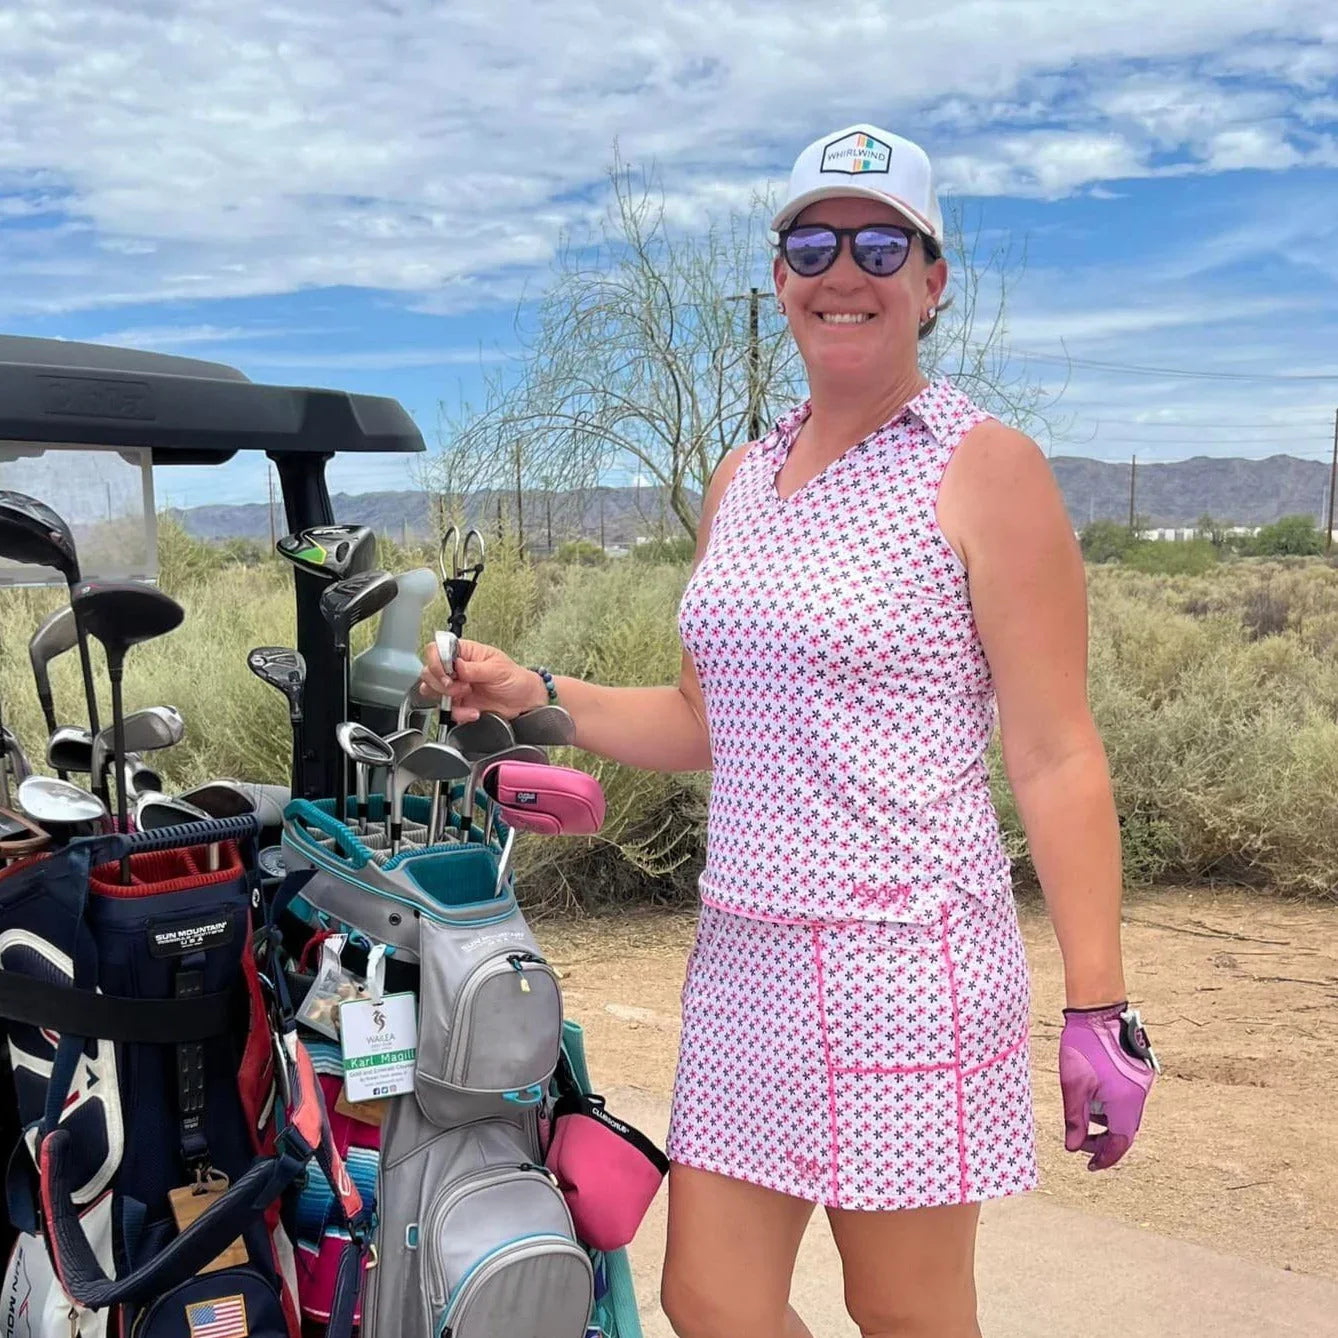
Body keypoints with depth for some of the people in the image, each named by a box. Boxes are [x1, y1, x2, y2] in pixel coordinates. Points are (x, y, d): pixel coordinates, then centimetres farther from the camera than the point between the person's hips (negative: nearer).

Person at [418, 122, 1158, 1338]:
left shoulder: (986, 467, -7)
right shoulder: (741, 478, 12)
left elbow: (1058, 758, -10)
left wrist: (1100, 1007, -12)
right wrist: (535, 693, 5)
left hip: (904, 953, -6)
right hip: (744, 952, 6)